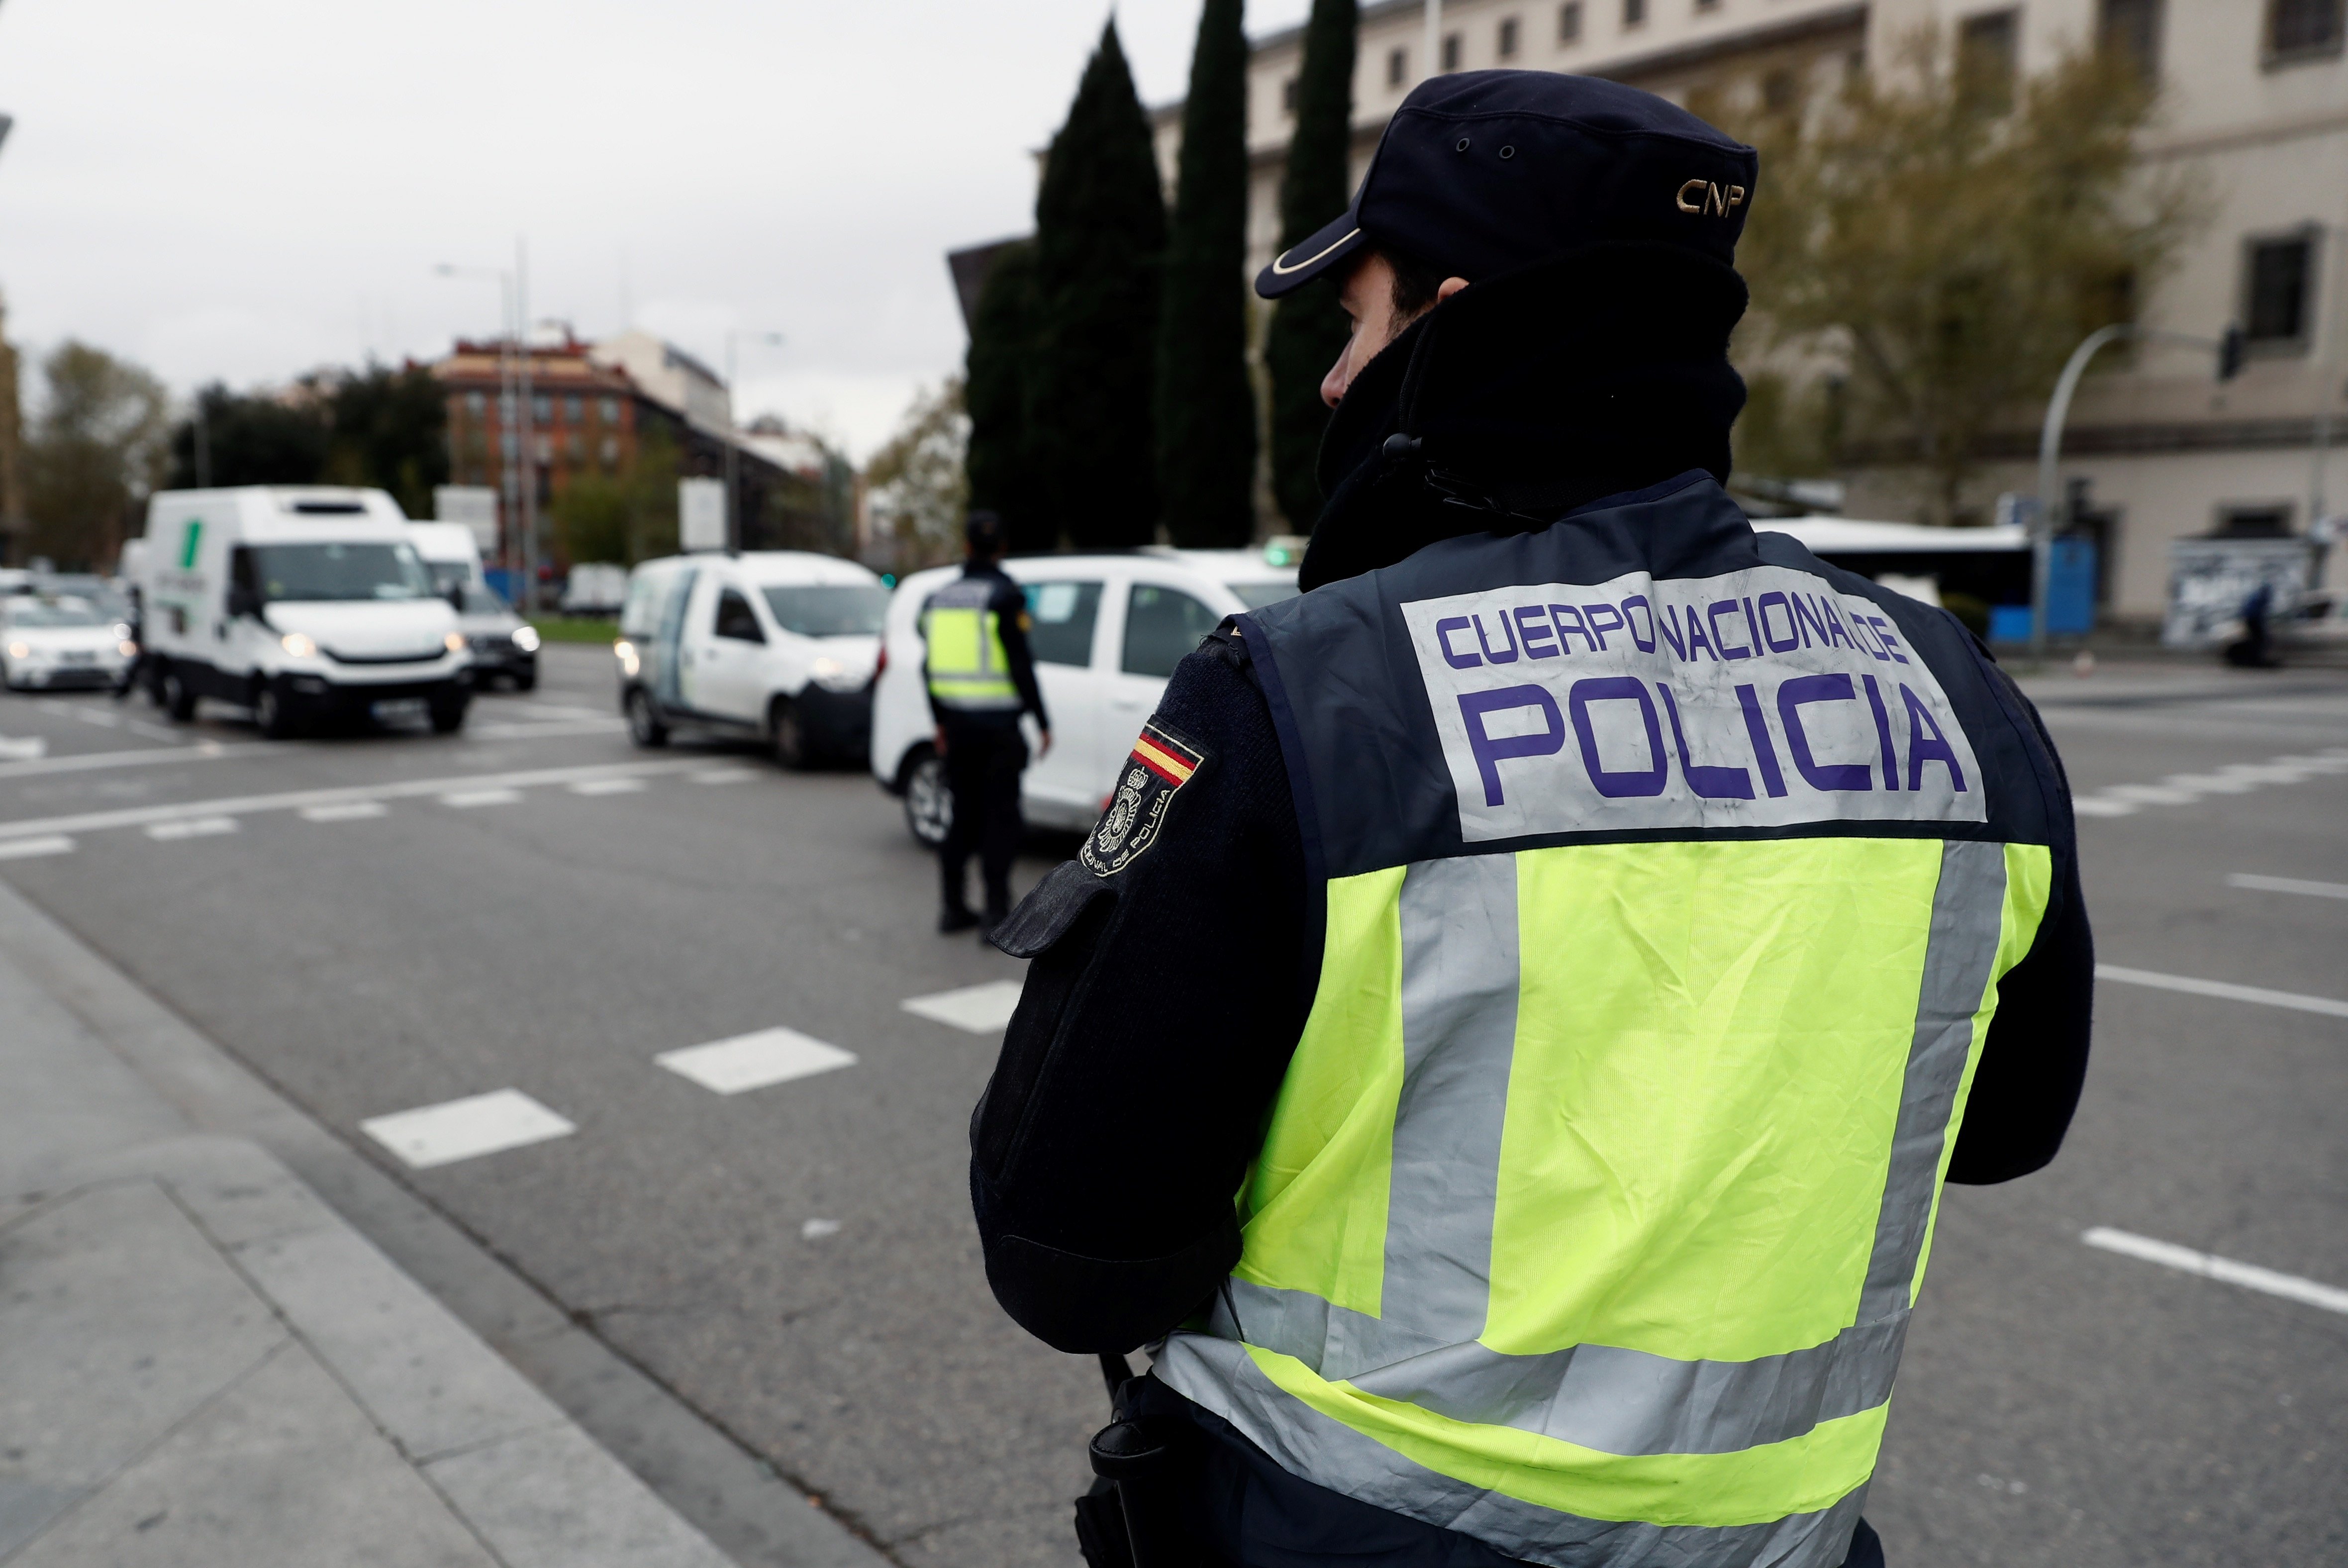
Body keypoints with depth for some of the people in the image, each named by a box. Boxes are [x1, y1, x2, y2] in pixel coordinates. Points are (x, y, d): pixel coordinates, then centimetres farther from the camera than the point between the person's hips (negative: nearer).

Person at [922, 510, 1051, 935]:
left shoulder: (940, 598, 10)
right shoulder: (1004, 595, -10)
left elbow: (930, 666, 14)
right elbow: (1021, 665, -14)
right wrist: (1042, 723, -8)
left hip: (958, 724, 6)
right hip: (998, 725, -6)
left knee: (964, 814, 14)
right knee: (1001, 817, 0)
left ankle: (954, 908, 18)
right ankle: (996, 912, -2)